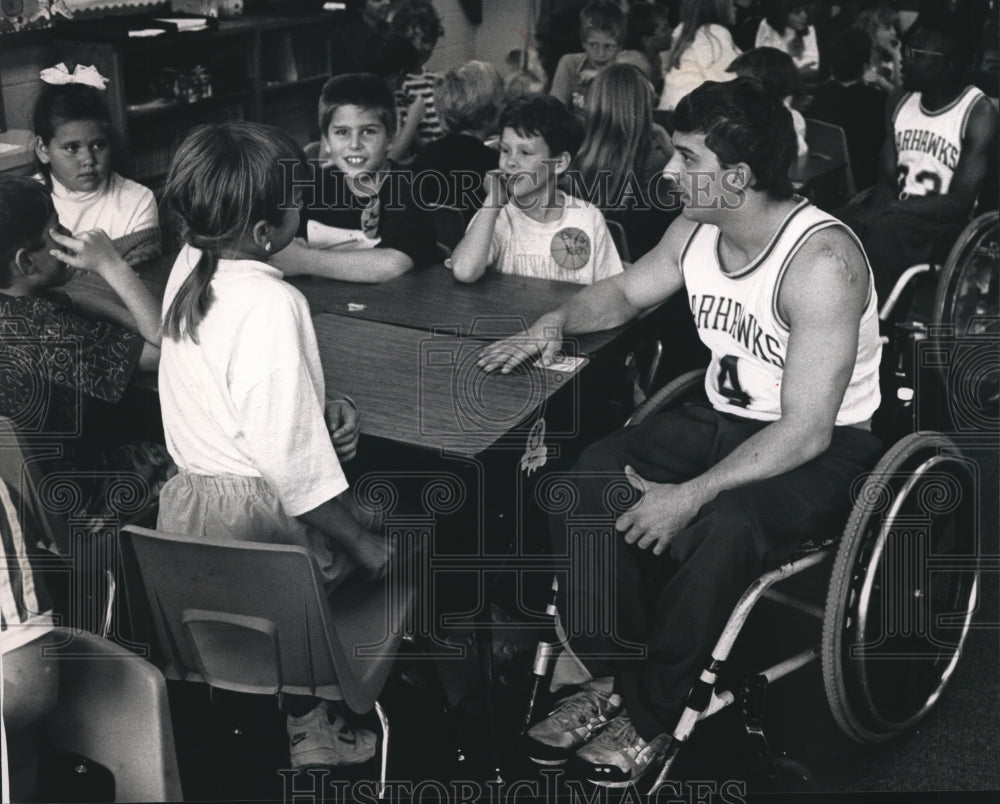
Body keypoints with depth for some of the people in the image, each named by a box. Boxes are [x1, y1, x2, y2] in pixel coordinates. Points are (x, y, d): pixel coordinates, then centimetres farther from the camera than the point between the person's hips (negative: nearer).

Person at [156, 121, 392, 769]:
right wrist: (362, 542, -15)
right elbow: (293, 461, -27)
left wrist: (324, 403, 2)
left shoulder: (190, 266, 0)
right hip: (258, 519, -9)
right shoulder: (270, 305, -29)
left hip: (191, 502, 9)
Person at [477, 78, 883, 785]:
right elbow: (625, 293, 18)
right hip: (721, 418, 7)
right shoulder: (694, 232, -3)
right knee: (586, 481, -18)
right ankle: (607, 675, -7)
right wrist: (559, 321, -4)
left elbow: (807, 432, -29)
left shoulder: (821, 261, -27)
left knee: (721, 530, -36)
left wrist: (691, 495, -33)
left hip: (825, 449, -7)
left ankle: (649, 715, -14)